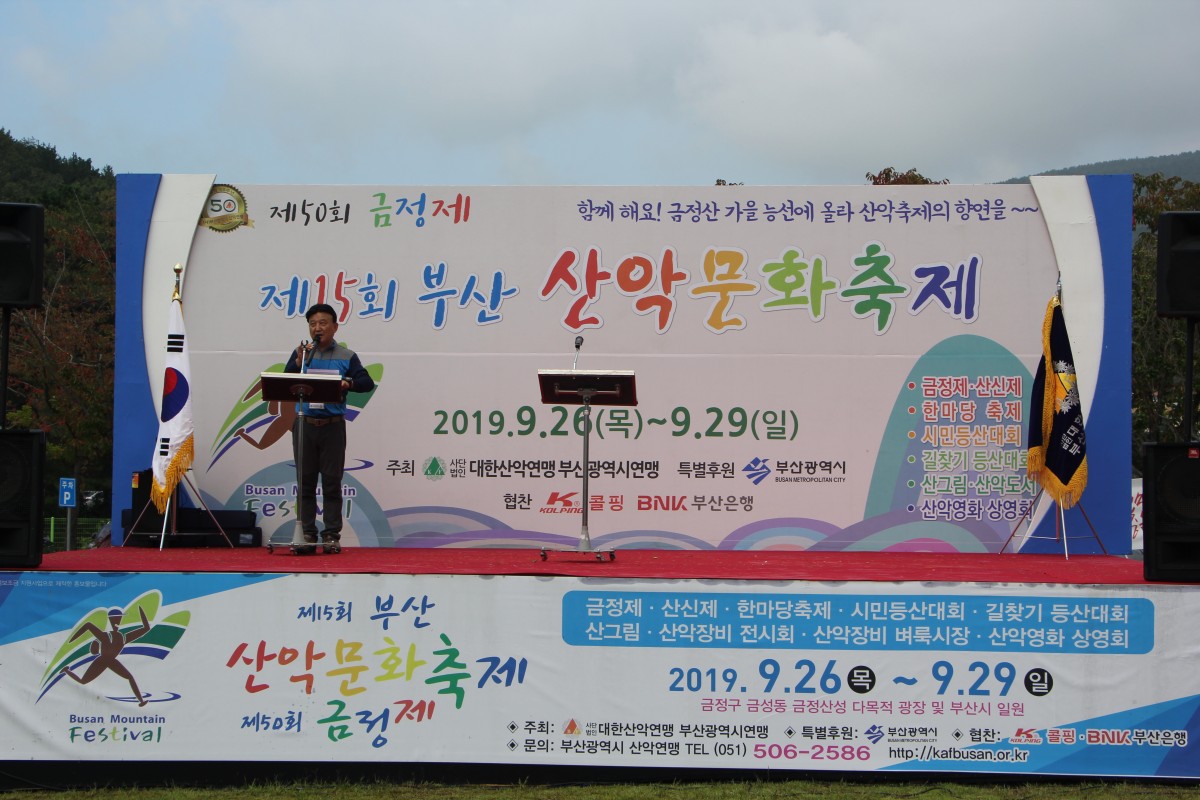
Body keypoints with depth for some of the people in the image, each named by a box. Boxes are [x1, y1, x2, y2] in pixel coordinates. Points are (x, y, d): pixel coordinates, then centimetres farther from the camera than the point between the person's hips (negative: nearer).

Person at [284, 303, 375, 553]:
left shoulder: (347, 357, 6)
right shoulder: (300, 353, 9)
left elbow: (367, 382, -1)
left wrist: (349, 384, -20)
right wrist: (298, 363, -16)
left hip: (333, 426, -1)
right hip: (304, 425, 1)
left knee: (332, 482, 0)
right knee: (305, 482, 3)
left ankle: (332, 535, 3)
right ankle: (306, 534, 6)